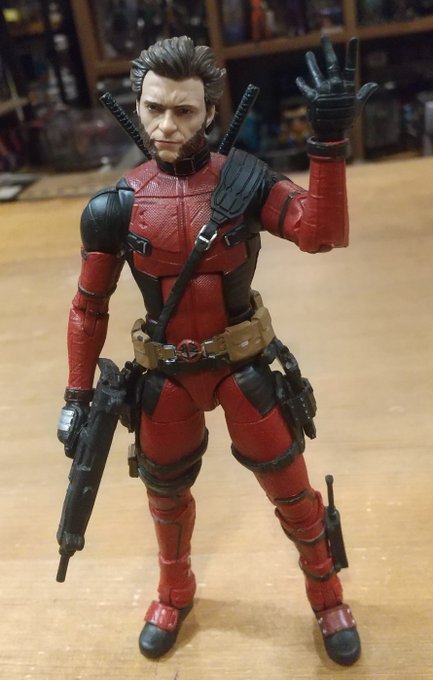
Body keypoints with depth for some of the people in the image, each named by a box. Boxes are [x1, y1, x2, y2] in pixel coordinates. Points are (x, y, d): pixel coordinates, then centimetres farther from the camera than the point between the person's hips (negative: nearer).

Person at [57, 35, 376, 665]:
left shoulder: (244, 181, -13)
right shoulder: (116, 205, -10)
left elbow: (321, 233, -28)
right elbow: (89, 307, 0)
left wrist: (329, 142, -39)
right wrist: (78, 394, 0)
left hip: (244, 364, -1)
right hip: (166, 375, 2)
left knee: (291, 490, 11)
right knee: (165, 493, 20)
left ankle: (328, 598, 41)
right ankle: (175, 595, 52)